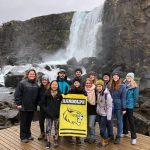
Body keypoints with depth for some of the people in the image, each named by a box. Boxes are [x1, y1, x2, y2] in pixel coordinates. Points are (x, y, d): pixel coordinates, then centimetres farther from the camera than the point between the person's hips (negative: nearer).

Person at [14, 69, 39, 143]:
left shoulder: (36, 84, 9)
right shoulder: (22, 83, -9)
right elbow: (17, 94, -11)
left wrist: (36, 104, 10)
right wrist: (18, 103, -14)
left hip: (32, 107, 5)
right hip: (24, 107, -5)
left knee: (29, 122, 16)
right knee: (23, 122, 7)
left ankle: (28, 135, 31)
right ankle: (23, 137, 18)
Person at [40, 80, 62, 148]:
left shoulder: (60, 94, -2)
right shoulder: (47, 94, -1)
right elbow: (42, 103, 3)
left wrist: (60, 110, -6)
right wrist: (46, 110, -5)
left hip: (57, 114, 0)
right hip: (48, 114, 0)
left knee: (57, 128, 10)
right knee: (48, 128, 3)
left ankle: (56, 141, 25)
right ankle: (48, 142, 15)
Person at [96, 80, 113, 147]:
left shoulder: (107, 94, -20)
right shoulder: (97, 93, 1)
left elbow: (109, 107, -19)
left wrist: (109, 118, -18)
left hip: (104, 114, -6)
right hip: (99, 113, 6)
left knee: (102, 129, 0)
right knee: (101, 128, 14)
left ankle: (105, 141, 21)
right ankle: (104, 140, 32)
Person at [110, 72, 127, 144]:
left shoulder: (122, 86, -7)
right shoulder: (111, 85, 4)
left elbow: (123, 98, -8)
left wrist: (124, 108, -10)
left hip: (119, 106, -4)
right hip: (111, 106, 4)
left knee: (119, 121, 8)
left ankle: (118, 137, 21)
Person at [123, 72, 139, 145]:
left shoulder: (134, 87, -10)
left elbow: (135, 97, -6)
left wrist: (132, 104, 0)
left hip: (129, 106, -5)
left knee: (130, 120, -2)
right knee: (124, 118, 16)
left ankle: (133, 137, 6)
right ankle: (125, 132, 34)